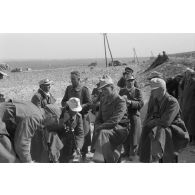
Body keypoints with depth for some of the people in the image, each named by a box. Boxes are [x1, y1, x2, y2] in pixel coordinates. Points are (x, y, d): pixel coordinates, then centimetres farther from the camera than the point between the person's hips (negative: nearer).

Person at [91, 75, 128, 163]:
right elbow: (98, 118, 16)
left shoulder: (120, 101, -9)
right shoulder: (103, 101, 14)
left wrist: (100, 127, -15)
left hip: (117, 130, -7)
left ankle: (100, 160, -35)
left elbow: (114, 121, -19)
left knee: (102, 133, -32)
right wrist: (98, 127, -6)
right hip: (106, 129, 7)